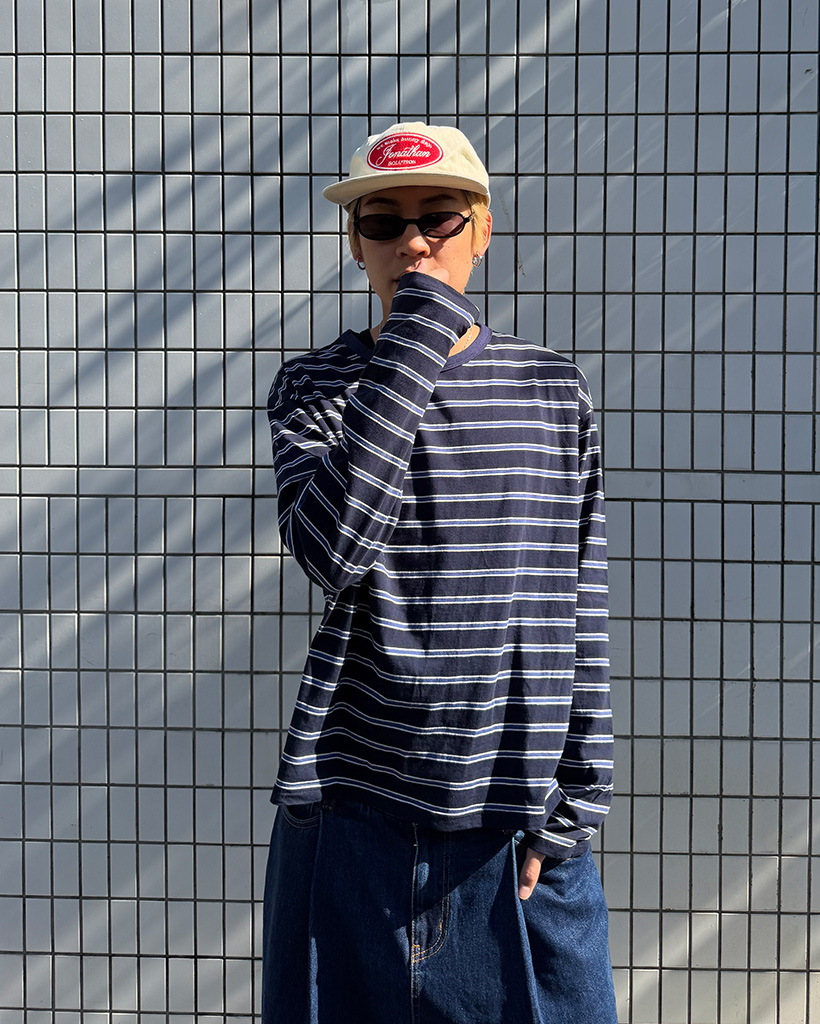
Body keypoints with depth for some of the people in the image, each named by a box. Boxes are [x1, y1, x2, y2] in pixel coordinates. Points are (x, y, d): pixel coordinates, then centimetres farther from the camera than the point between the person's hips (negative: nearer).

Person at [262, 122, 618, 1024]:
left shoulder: (553, 390, 4)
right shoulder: (315, 388, 1)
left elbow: (579, 610, 3)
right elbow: (330, 548, -20)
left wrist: (568, 808, -1)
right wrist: (417, 342, -20)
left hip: (515, 821, 1)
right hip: (354, 812, 0)